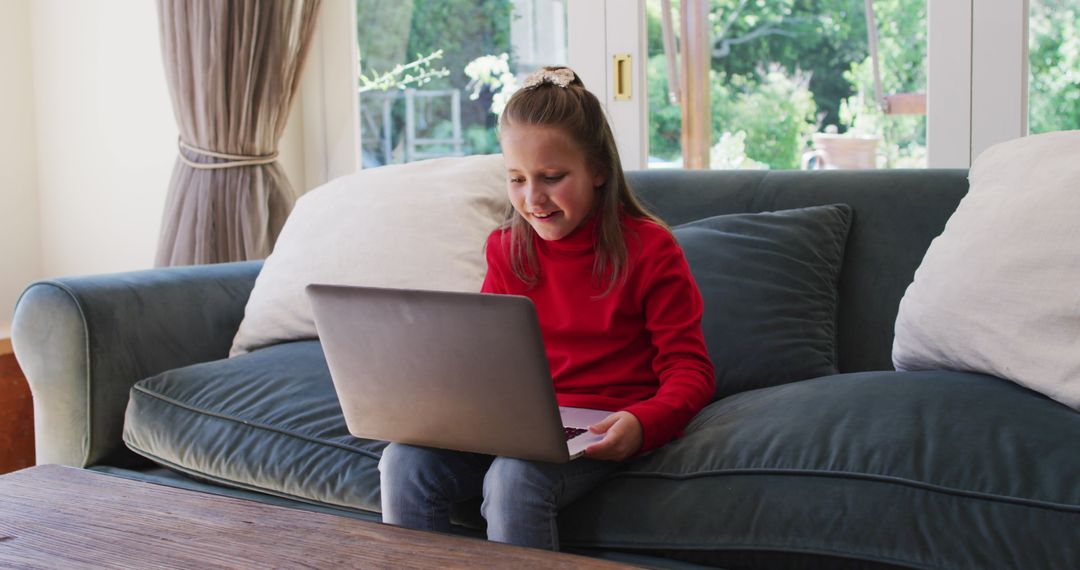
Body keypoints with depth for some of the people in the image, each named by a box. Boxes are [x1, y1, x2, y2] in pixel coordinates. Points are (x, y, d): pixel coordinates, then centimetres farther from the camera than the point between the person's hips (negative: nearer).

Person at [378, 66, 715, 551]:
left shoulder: (649, 249, -6)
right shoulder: (507, 249, 9)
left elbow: (689, 370, -6)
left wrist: (641, 424, -27)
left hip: (597, 431, -5)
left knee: (514, 479, -34)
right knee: (404, 464, -19)